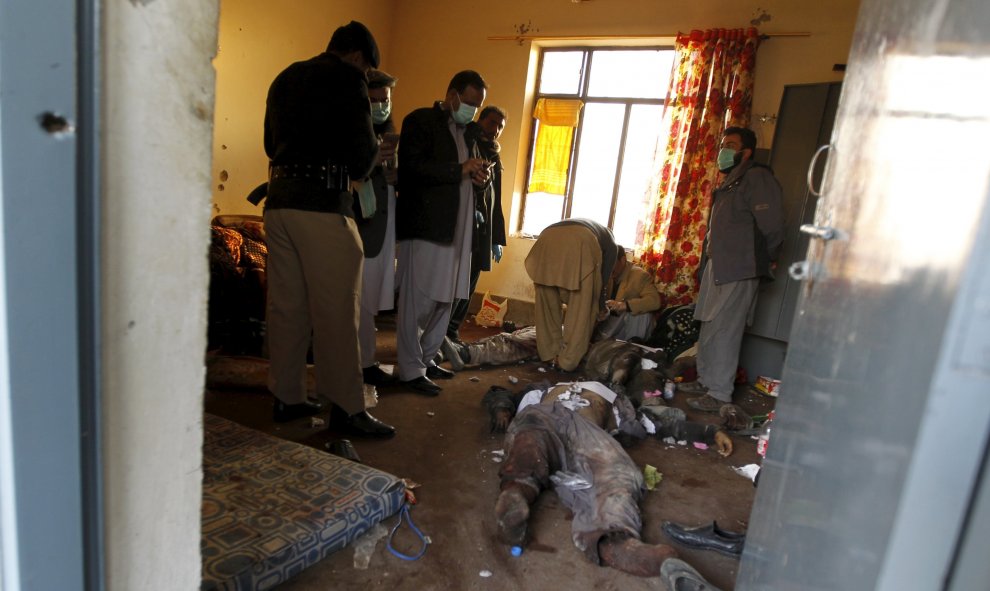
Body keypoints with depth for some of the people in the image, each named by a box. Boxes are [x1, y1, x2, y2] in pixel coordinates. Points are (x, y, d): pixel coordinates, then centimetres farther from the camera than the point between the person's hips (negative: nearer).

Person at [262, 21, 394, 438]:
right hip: (323, 205, -8)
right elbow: (362, 152, -7)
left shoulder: (284, 78, 21)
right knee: (335, 310, -4)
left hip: (279, 200, 8)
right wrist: (360, 166, 14)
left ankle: (286, 398, 19)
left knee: (286, 306, 11)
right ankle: (346, 408, 2)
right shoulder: (347, 79, -2)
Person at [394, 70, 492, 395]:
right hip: (424, 225, -8)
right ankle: (410, 370, 8)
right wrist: (460, 170, -19)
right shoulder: (420, 120, -3)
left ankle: (426, 358, 25)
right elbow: (411, 167, -16)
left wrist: (481, 177, 4)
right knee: (417, 301, -2)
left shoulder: (467, 131, 21)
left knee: (444, 299, 12)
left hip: (455, 228, 8)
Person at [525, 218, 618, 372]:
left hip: (547, 240, 4)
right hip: (581, 244, -4)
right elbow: (604, 277, 30)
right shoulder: (610, 243, 35)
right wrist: (601, 308, 44)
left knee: (548, 303, 17)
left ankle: (550, 354, 23)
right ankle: (568, 360, 12)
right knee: (581, 308, 9)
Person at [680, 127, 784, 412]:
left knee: (723, 331, -9)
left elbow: (772, 227, -15)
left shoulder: (757, 178, -9)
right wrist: (711, 254, 16)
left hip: (739, 271, -9)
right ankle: (706, 380, 25)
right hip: (718, 268, 9)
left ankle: (719, 393, -2)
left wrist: (762, 262, -6)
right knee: (709, 328, 14)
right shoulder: (729, 183, 21)